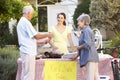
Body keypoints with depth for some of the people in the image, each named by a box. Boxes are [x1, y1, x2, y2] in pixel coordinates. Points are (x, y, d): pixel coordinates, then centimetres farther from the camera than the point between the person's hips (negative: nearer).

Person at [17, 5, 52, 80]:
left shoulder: (21, 22, 18)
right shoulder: (26, 22, -14)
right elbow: (36, 36, -16)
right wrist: (47, 35, 0)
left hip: (25, 51, 10)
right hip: (29, 51, -10)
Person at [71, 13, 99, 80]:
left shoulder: (86, 31, -9)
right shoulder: (88, 30, 21)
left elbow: (87, 44, -21)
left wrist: (79, 47, -3)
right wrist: (76, 56, 28)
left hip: (90, 57, -10)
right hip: (94, 57, 10)